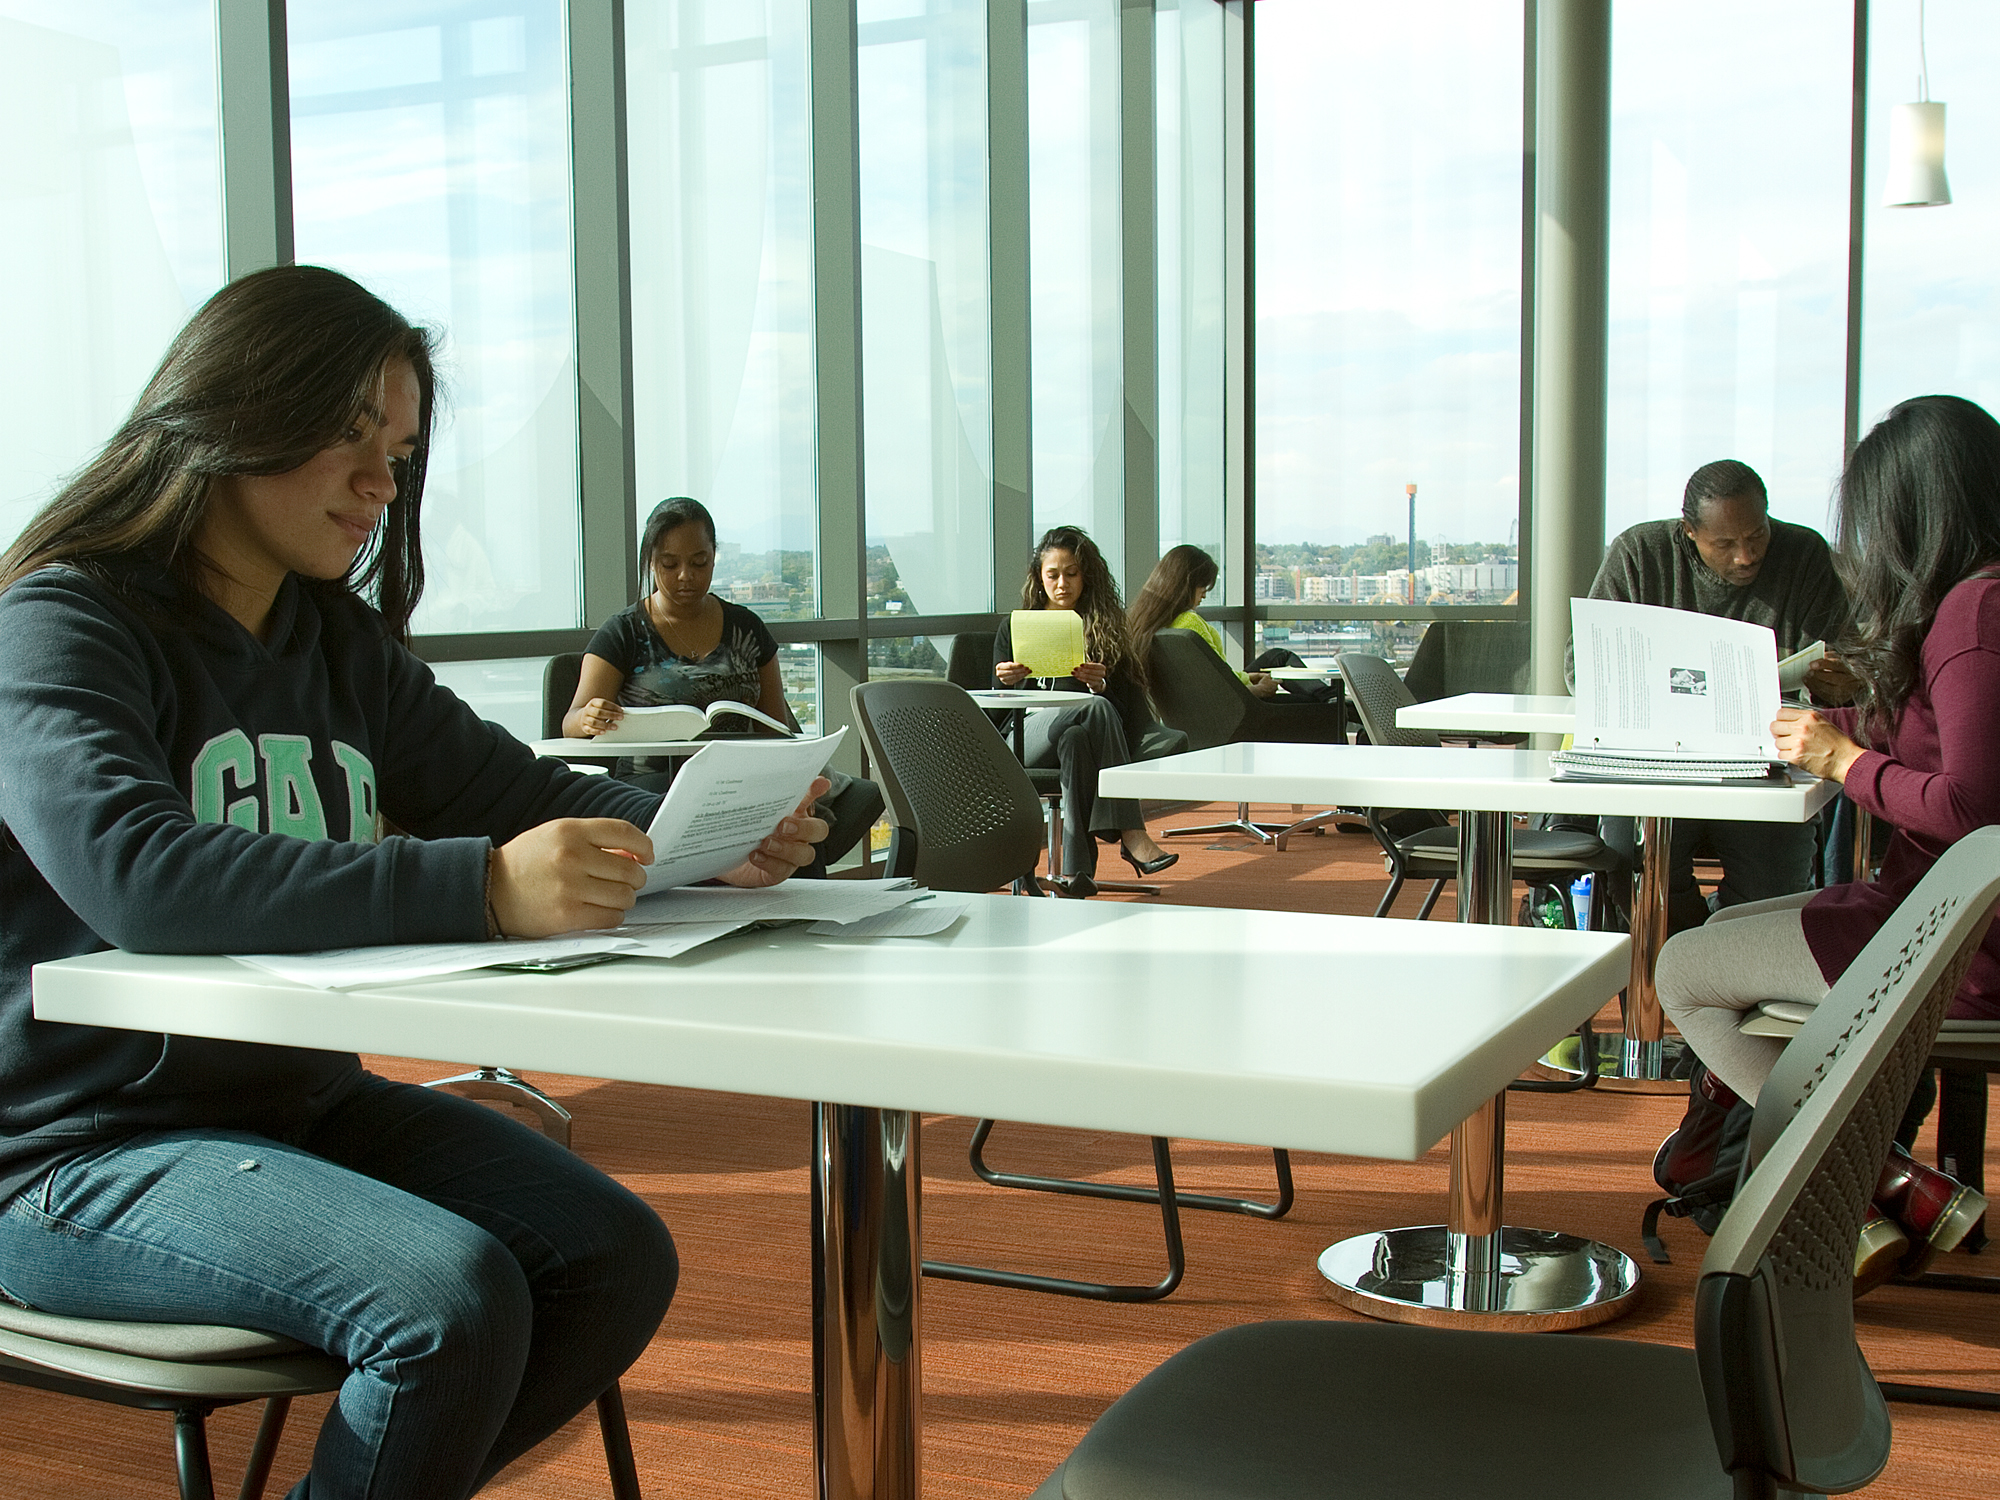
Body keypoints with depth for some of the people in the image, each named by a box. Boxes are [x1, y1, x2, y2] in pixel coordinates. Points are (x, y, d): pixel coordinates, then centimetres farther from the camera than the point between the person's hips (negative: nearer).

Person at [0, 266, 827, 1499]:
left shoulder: (340, 645, 10)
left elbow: (515, 790, 7)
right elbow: (132, 872, -31)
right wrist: (479, 890, -40)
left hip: (301, 1100, 8)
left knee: (618, 1260, -6)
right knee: (452, 1298, -27)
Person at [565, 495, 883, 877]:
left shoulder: (745, 628, 16)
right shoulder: (623, 633, 7)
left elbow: (776, 724, 18)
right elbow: (572, 723, -2)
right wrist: (588, 720, -28)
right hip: (653, 782, -3)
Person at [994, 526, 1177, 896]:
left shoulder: (1103, 628, 15)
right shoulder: (1015, 626, 16)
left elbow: (1128, 702, 6)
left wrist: (1101, 684, -17)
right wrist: (1007, 681, -12)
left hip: (1080, 735, 1)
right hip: (1021, 739, -1)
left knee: (1076, 738, -39)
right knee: (1097, 709, -33)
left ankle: (1077, 868, -46)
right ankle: (1131, 834, -41)